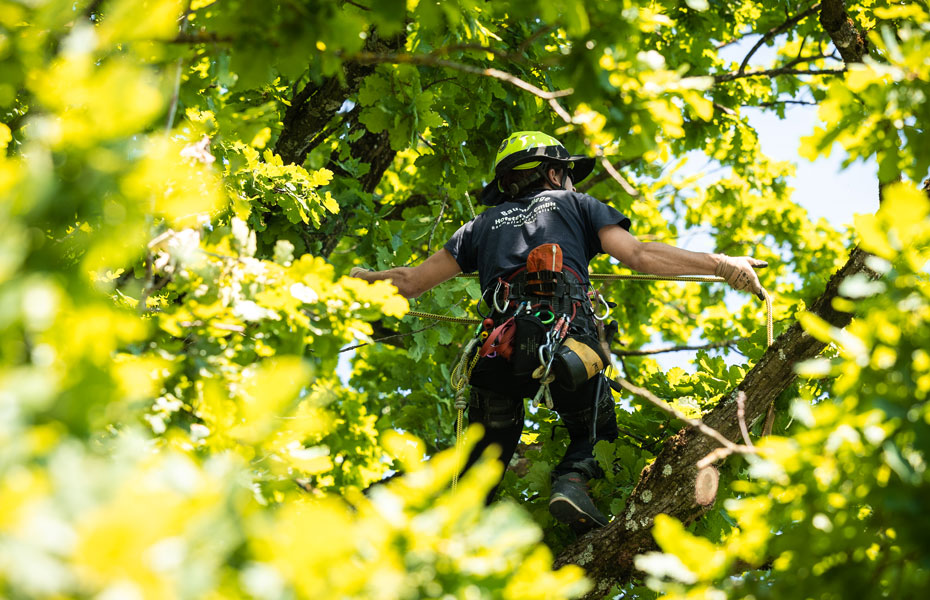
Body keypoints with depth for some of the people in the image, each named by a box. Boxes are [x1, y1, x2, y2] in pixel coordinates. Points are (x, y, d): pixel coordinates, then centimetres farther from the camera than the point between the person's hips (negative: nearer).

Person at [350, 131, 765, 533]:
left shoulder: (485, 224, 30)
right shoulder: (574, 204, 25)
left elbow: (412, 282, 27)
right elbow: (639, 255, 10)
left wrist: (364, 279, 46)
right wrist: (722, 265, 8)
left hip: (501, 349, 2)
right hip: (570, 341, -2)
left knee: (488, 453, 18)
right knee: (594, 432, 19)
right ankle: (573, 478, -13)